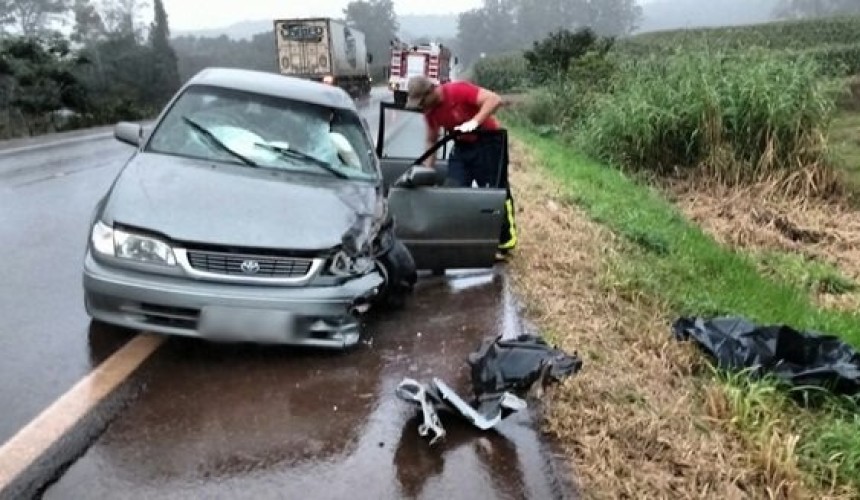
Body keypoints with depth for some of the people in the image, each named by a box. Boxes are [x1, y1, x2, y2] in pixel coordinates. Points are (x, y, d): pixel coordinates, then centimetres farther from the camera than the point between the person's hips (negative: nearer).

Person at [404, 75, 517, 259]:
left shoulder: (459, 90, -25)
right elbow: (432, 141, 9)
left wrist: (475, 122, -41)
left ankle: (505, 243, 6)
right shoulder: (429, 110, -3)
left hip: (488, 142, -7)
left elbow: (495, 99, -32)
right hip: (462, 146, 7)